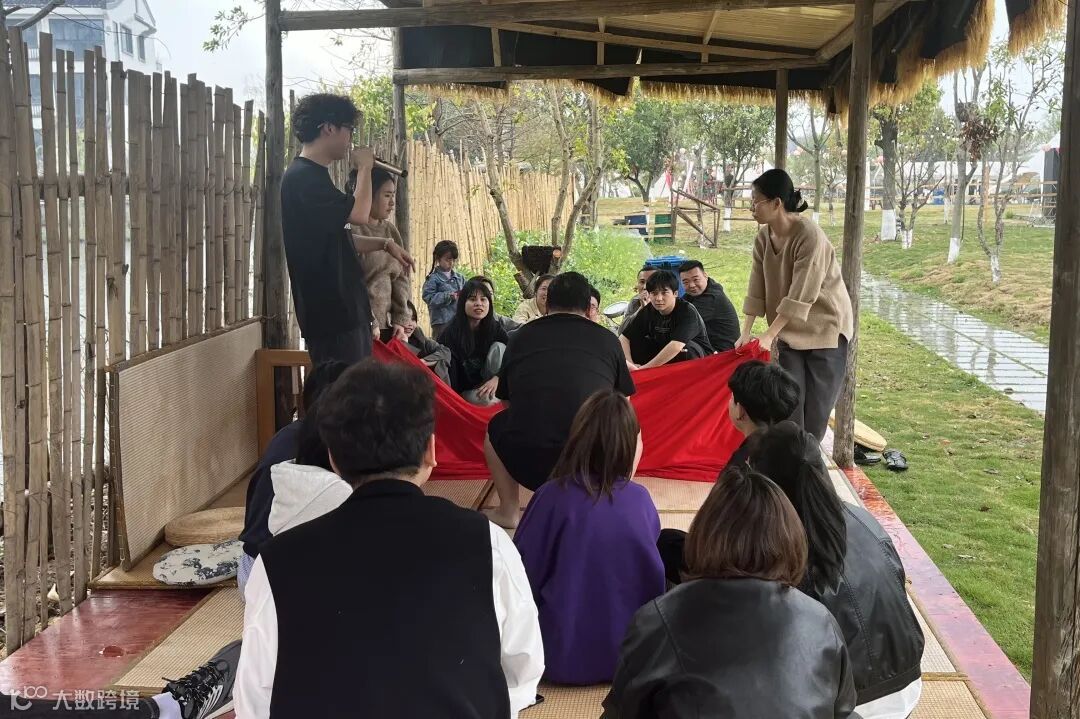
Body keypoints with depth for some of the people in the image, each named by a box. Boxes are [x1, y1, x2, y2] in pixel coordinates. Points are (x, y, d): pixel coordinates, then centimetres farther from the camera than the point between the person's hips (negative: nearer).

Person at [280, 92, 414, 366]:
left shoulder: (312, 176, 18)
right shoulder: (302, 177, -15)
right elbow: (359, 214, -22)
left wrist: (385, 245, 14)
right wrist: (364, 167, -7)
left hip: (343, 307, 10)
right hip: (331, 312, -10)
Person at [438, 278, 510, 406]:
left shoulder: (494, 328, -5)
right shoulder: (450, 333, -17)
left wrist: (497, 378, -27)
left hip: (487, 383, 5)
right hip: (464, 390, -5)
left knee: (499, 347, -17)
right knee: (487, 401, -35)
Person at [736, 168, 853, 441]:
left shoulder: (809, 235, -25)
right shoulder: (763, 238, -3)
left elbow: (801, 296, -26)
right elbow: (757, 291, 0)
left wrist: (769, 335, -24)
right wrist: (745, 333, -7)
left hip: (824, 327, -6)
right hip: (790, 329, 6)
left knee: (816, 407, -2)